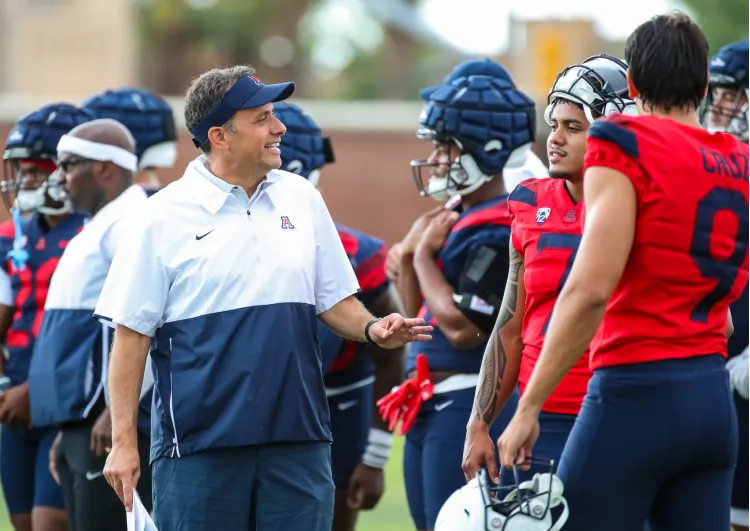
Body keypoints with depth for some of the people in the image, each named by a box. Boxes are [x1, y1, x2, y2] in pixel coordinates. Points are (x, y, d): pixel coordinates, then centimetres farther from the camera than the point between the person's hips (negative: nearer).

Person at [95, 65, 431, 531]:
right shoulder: (165, 216, -3)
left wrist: (371, 329, -5)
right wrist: (124, 442, -6)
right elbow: (131, 334, -2)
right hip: (199, 447, -4)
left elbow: (334, 300, 18)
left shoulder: (301, 199, 10)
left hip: (298, 440, 4)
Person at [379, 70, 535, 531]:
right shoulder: (456, 218, 14)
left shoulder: (496, 232, -16)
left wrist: (424, 256, -10)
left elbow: (462, 327, -22)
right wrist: (410, 255, 3)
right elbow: (419, 316, 19)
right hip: (430, 407, 11)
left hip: (469, 406, -11)